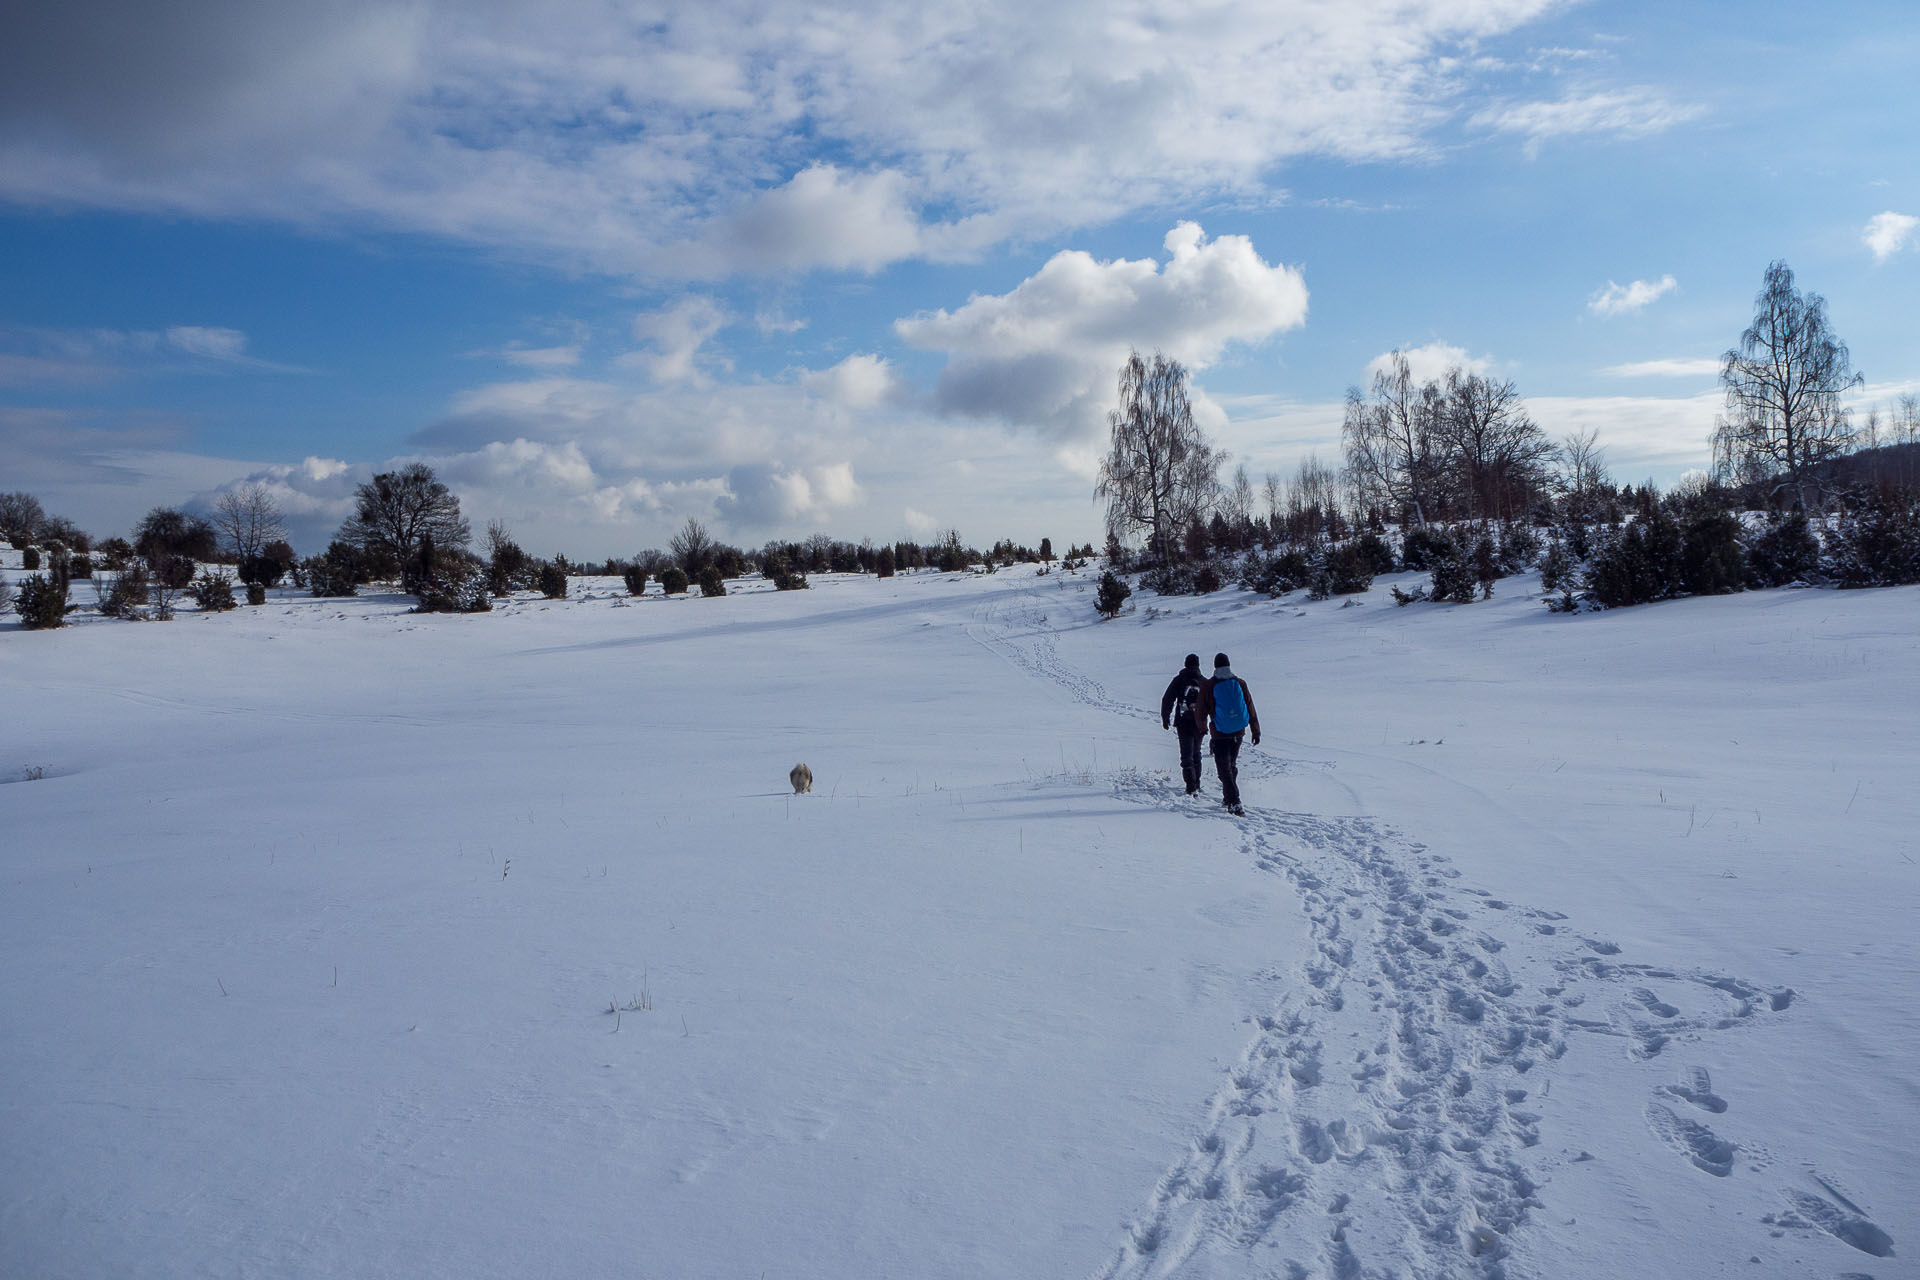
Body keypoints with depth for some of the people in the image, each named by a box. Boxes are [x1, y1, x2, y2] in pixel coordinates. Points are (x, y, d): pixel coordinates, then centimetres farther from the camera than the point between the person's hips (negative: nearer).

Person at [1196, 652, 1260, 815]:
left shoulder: (1208, 687, -7)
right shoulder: (1240, 684, -1)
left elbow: (1200, 712, 1)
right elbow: (1251, 709, 3)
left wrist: (1202, 727, 21)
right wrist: (1256, 731, 11)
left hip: (1220, 734, -3)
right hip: (1238, 733, 4)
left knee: (1225, 769, 0)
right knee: (1232, 765, 21)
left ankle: (1235, 803, -13)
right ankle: (1228, 797, 31)